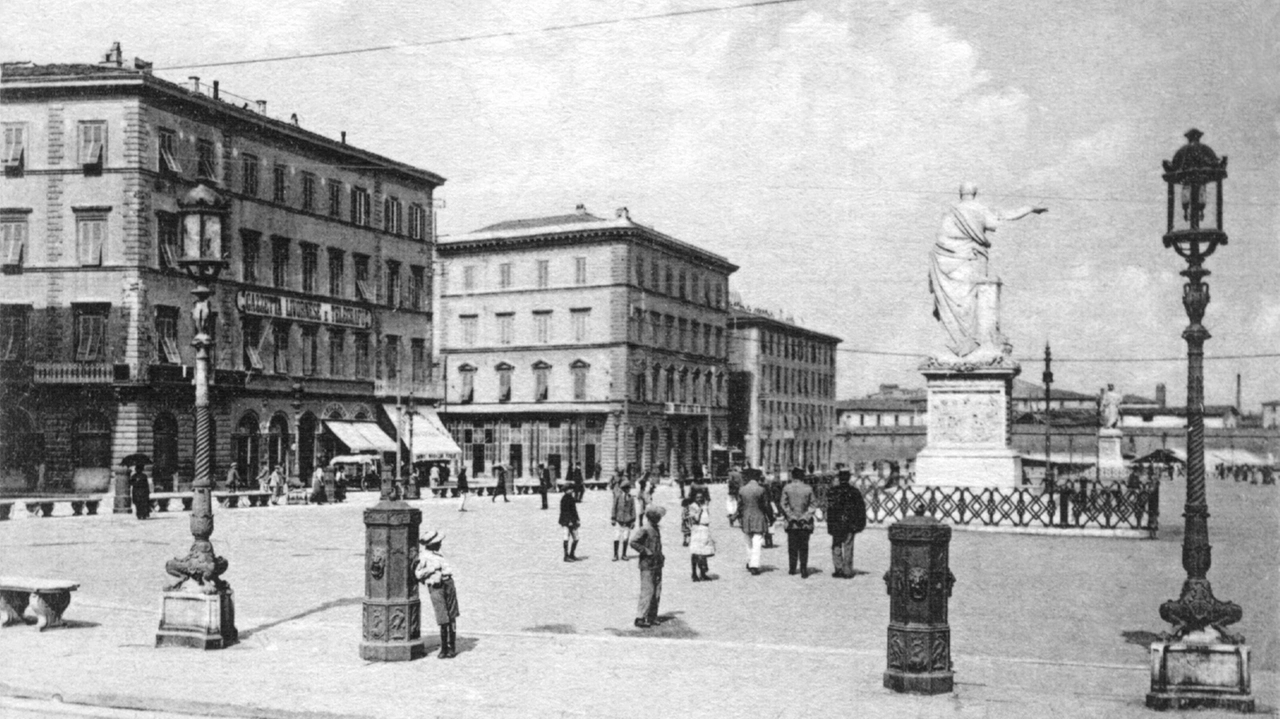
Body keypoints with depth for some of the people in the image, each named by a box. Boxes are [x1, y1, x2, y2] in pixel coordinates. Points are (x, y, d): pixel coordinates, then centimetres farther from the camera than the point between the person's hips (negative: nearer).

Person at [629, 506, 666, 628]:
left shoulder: (655, 529, 14)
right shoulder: (644, 530, -14)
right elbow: (633, 542, -22)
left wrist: (661, 556, 14)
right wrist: (646, 551, -20)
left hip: (657, 565, 9)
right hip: (647, 565, -9)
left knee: (657, 592, 11)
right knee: (647, 591, -9)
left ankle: (652, 617, 19)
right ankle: (640, 618, -4)